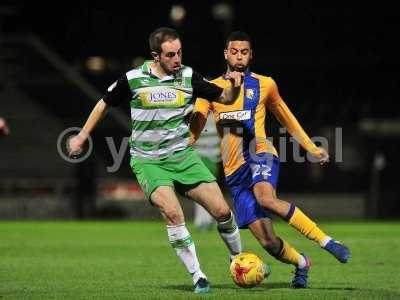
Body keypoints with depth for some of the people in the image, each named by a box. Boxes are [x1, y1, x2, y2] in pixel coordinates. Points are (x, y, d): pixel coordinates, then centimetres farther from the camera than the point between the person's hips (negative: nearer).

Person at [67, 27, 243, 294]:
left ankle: (238, 259, 21)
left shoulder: (189, 77, -2)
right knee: (172, 212, -26)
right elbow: (105, 104, 11)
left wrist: (235, 87, -16)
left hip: (183, 156, 2)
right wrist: (82, 136, 16)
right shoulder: (132, 80, -6)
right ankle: (197, 277, -15)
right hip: (148, 161, -2)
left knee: (222, 210, -6)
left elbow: (224, 98, 7)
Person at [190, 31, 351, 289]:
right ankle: (302, 263, 25)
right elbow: (195, 127, 4)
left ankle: (326, 241, -30)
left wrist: (311, 148, 21)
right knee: (267, 241, -7)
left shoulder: (264, 84, 9)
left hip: (260, 155, -2)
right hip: (235, 171, 2)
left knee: (265, 198, -38)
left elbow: (286, 118, 23)